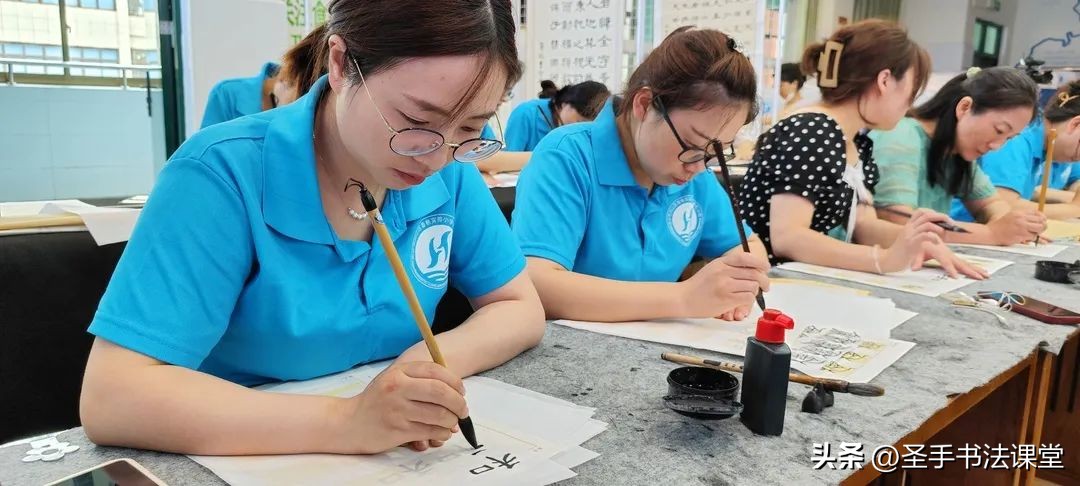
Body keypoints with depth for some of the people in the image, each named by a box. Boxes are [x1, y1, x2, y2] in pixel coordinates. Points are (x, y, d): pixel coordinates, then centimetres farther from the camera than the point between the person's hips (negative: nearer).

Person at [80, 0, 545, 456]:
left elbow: (521, 309, 1)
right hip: (250, 463, -3)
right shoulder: (224, 173, -20)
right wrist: (345, 421, -32)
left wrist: (437, 361, -18)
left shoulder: (448, 173, -6)